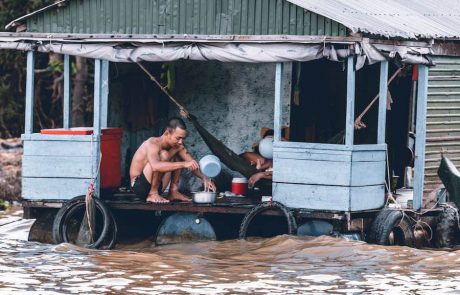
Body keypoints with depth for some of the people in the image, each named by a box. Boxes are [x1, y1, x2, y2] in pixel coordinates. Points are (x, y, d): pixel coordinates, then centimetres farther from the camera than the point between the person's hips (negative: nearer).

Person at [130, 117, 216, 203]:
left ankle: (173, 191, 3)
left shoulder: (178, 146, -2)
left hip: (157, 186, 8)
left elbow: (193, 165, 1)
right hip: (138, 186, -8)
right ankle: (153, 194, -19)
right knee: (163, 155, -27)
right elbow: (155, 166, -44)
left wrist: (204, 178, -18)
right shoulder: (153, 144, -25)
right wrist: (184, 164, -48)